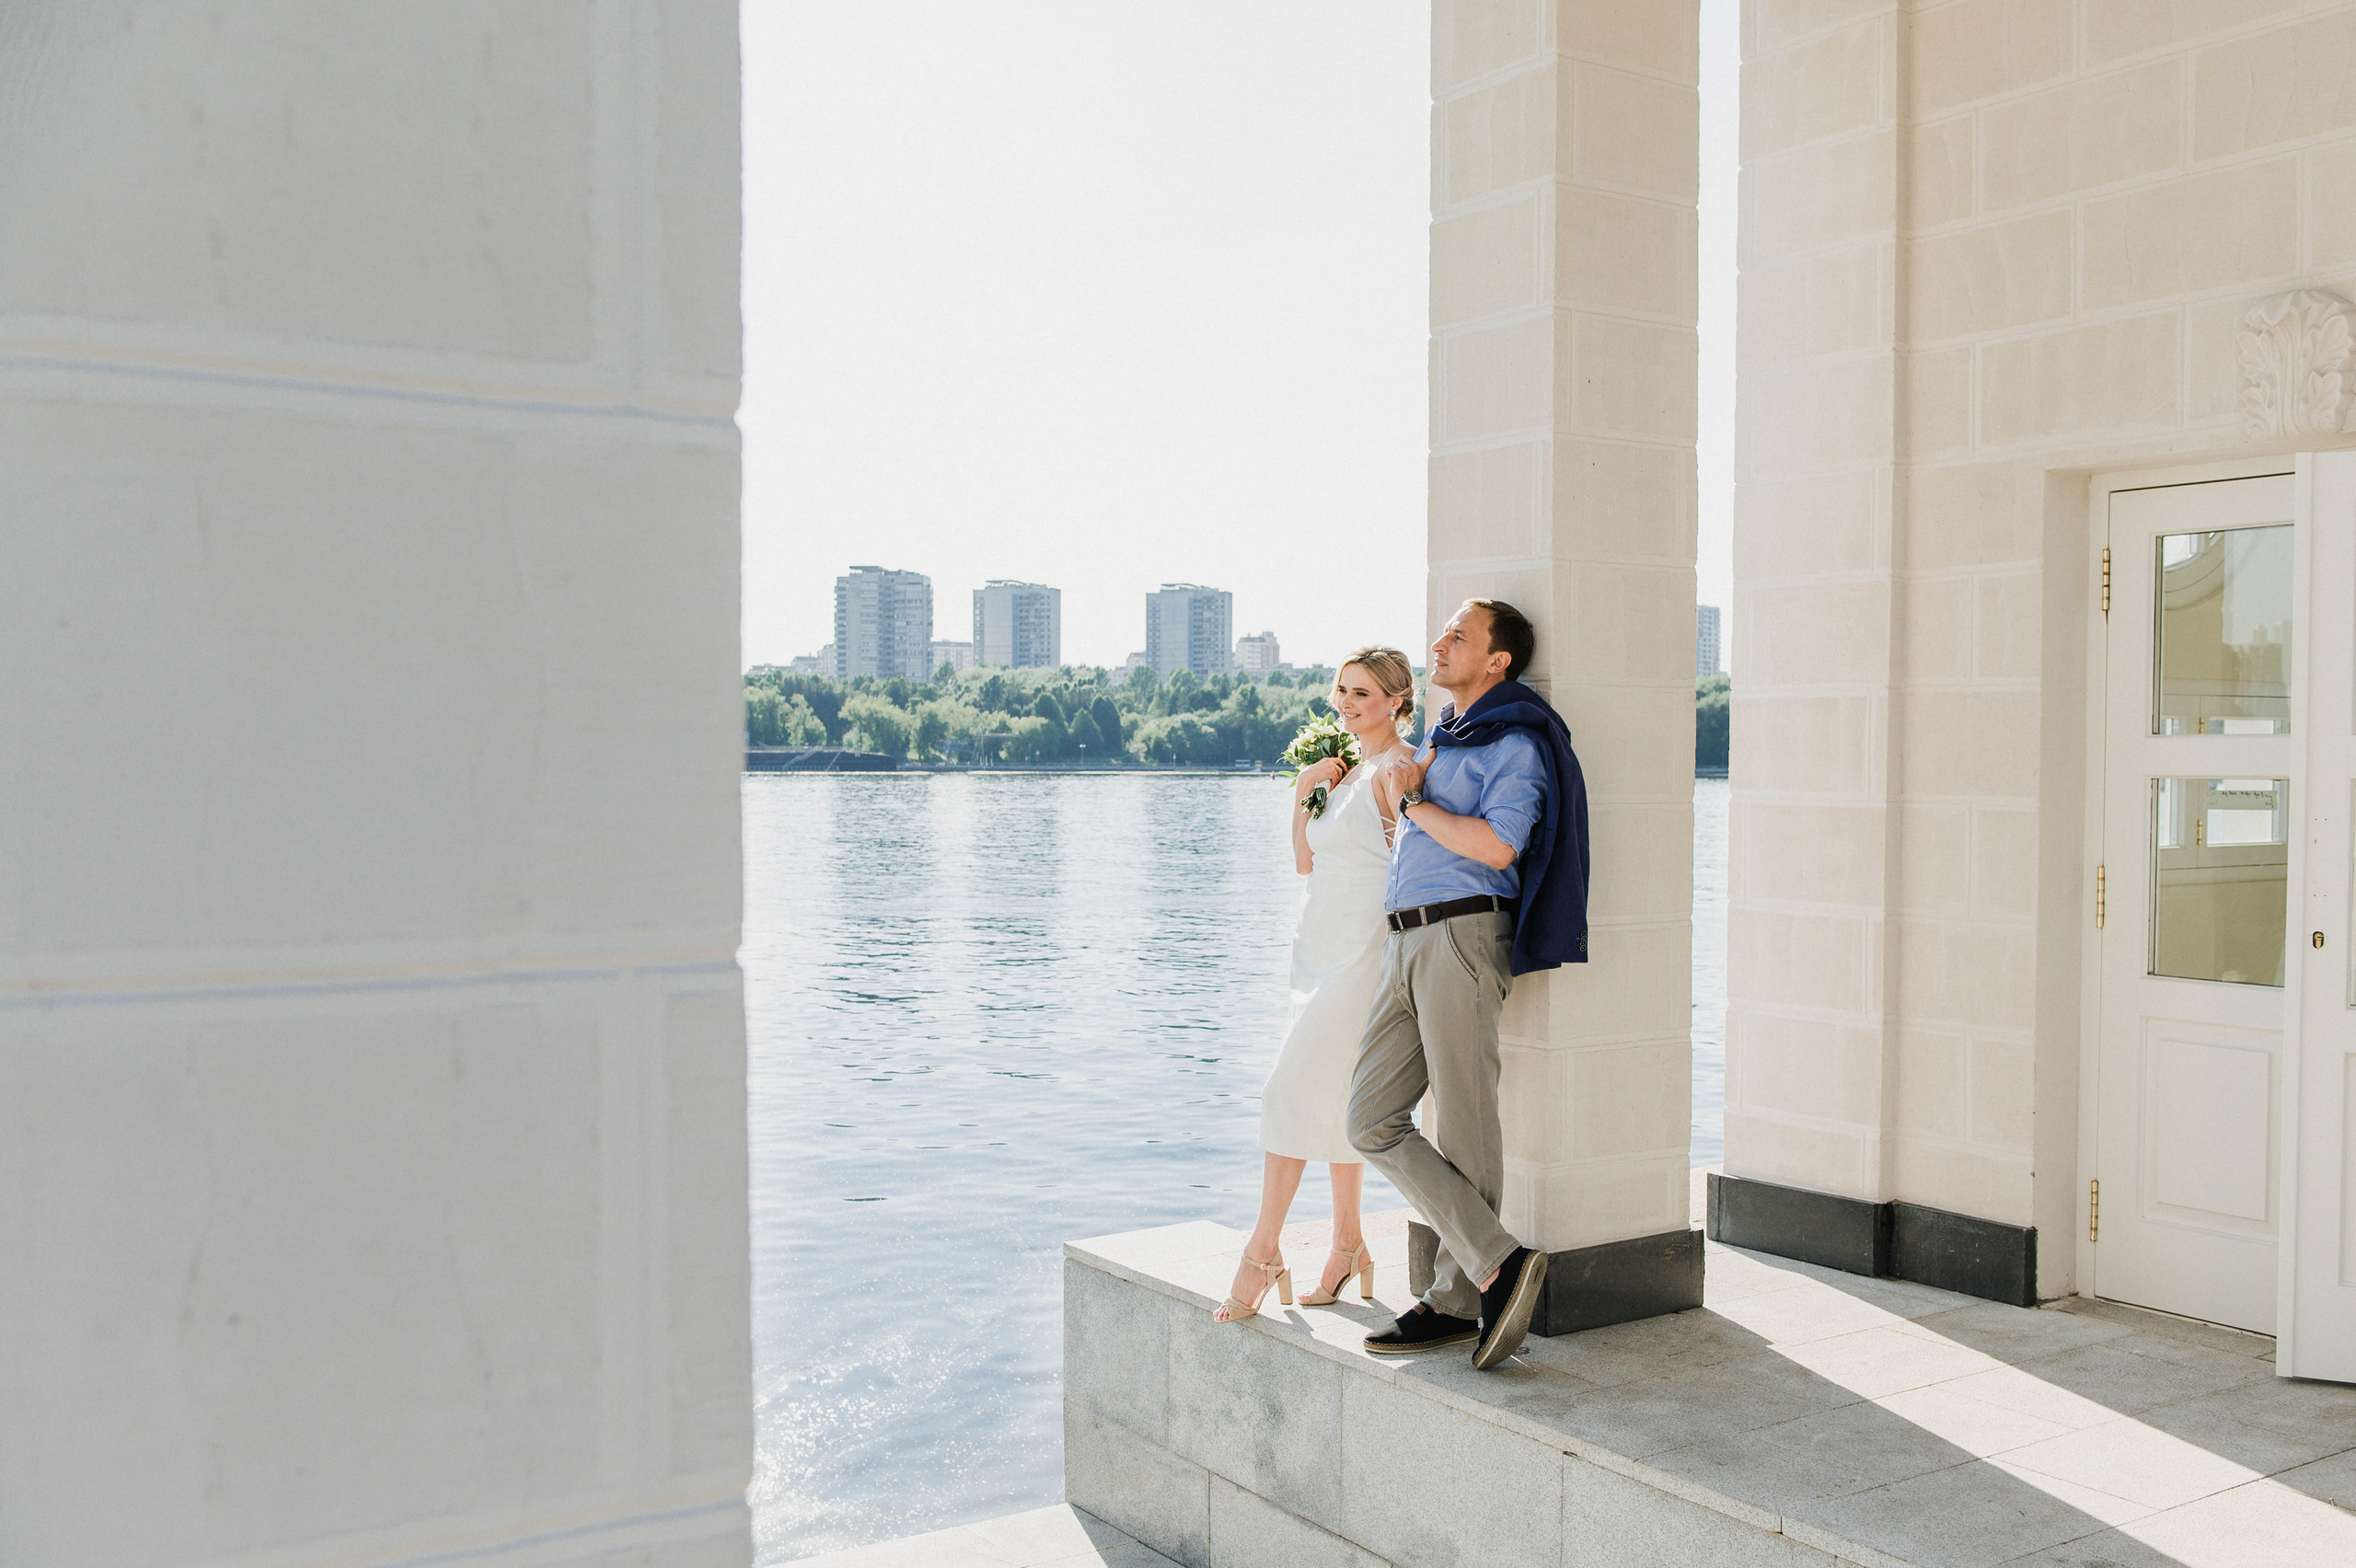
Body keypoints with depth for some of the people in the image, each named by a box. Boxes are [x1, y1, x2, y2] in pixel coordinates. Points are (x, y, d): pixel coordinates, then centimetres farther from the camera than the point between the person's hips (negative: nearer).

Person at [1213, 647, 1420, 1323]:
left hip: (1364, 951, -9)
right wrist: (1304, 791, 2)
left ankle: (1262, 1251, -8)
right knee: (1333, 1100, 11)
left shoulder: (1399, 768, -11)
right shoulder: (1348, 771, 16)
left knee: (1293, 1088, -13)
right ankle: (1348, 1246, 19)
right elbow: (1306, 862, 16)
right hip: (1324, 950, 9)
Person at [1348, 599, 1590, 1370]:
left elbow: (1497, 845, -18)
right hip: (1406, 943, 9)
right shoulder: (1441, 735, 23)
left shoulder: (1515, 743, -5)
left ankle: (1458, 1299, 6)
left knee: (1464, 1126, -3)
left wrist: (1415, 801, -7)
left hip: (1463, 934, -9)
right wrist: (1404, 781, 13)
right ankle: (1498, 1262, 3)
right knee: (1373, 1122, 1)